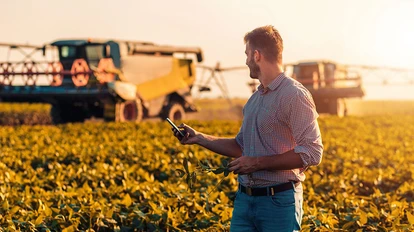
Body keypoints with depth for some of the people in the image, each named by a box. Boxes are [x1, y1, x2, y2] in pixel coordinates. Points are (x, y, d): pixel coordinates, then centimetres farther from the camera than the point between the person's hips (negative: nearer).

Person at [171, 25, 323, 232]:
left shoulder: (295, 95, -12)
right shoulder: (254, 99, 15)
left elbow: (312, 153, -19)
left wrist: (258, 163, -18)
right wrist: (199, 138, 17)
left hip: (279, 201, -7)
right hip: (244, 199, 7)